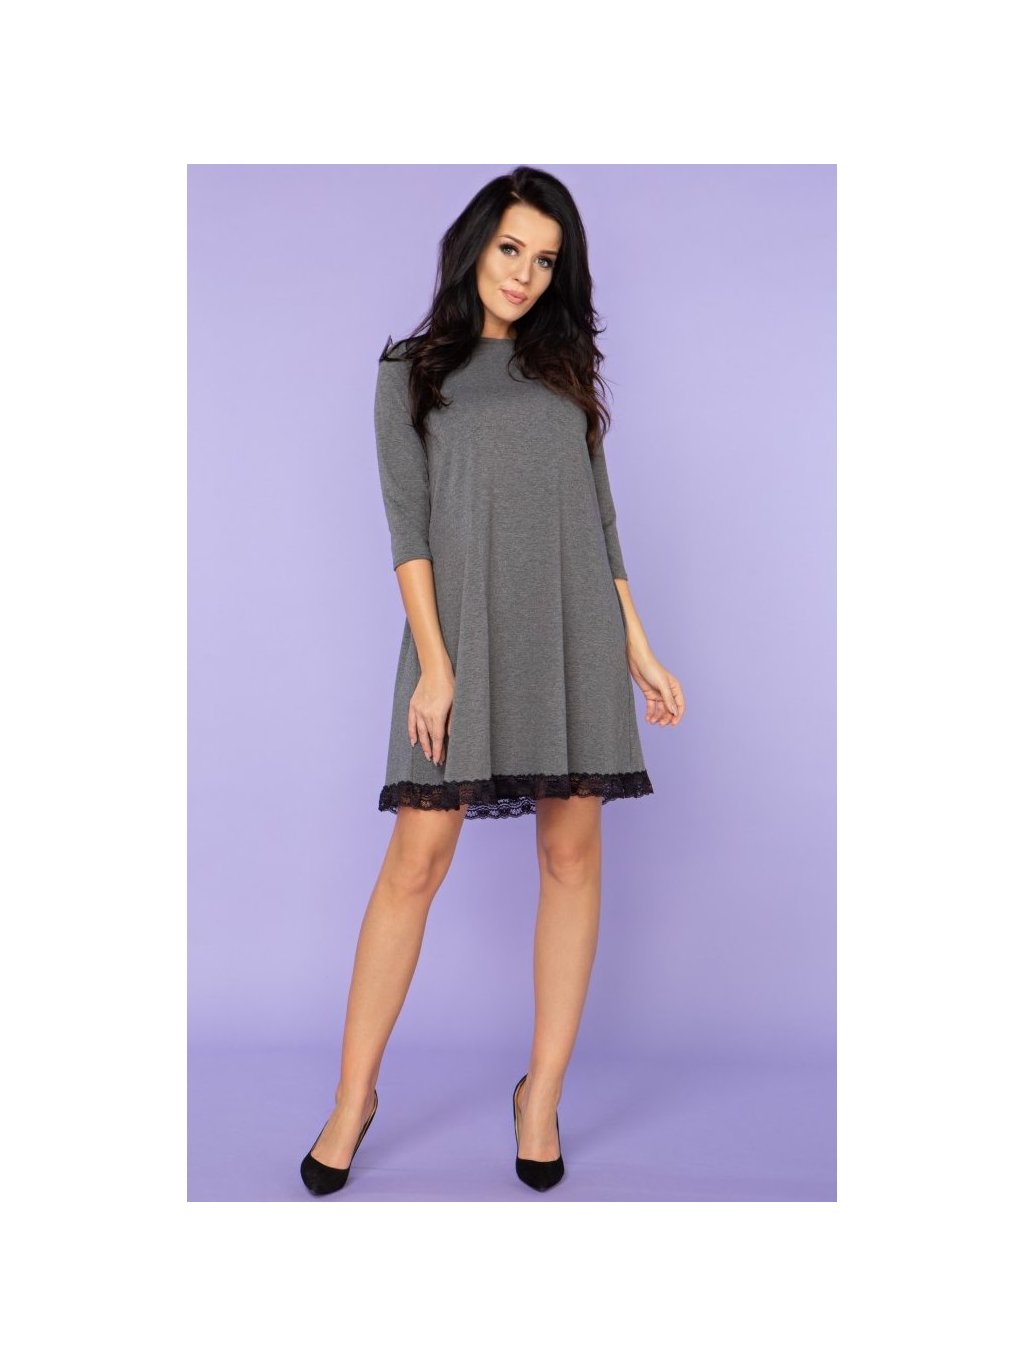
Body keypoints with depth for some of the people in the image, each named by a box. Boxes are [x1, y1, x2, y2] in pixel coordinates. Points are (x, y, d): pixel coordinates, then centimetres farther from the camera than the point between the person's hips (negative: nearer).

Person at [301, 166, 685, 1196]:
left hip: (573, 626, 3)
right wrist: (434, 661, -12)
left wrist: (637, 648, 9)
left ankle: (542, 1094, 12)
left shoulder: (565, 369, 18)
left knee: (572, 852, 0)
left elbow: (599, 517, 16)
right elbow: (407, 524, 0)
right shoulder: (412, 373, 10)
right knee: (417, 859, -7)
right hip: (465, 625, -3)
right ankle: (353, 1097, 7)